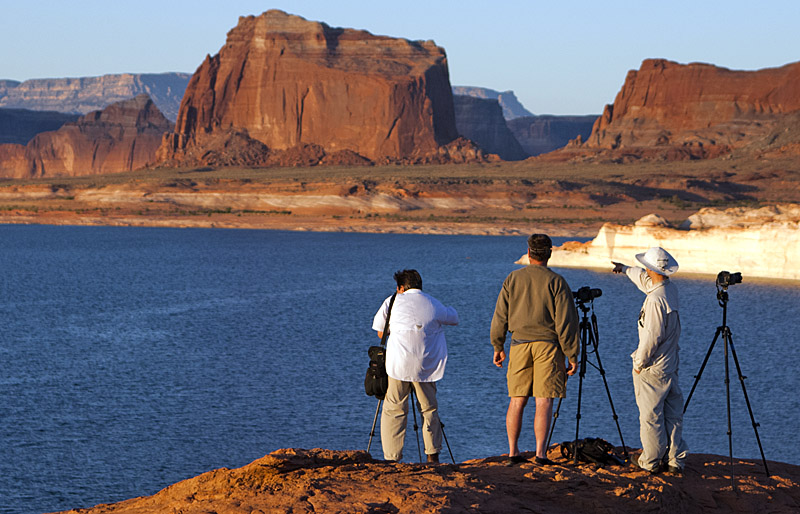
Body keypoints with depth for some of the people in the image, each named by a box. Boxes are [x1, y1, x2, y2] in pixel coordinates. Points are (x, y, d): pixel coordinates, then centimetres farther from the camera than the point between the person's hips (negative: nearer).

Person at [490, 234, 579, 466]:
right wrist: (572, 355, -3)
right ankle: (540, 453, -7)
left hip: (519, 344, 3)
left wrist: (498, 346, 19)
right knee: (544, 402, -3)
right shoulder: (556, 282, -6)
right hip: (548, 345, -3)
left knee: (517, 401, 8)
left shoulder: (513, 279, 4)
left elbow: (500, 316, 8)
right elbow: (566, 322, -8)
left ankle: (513, 452, 7)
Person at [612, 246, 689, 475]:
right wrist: (626, 269, 44)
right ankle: (676, 461, 12)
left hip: (651, 370, -9)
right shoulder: (671, 289, 5)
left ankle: (651, 462, 5)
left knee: (650, 417, 0)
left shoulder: (656, 300, -23)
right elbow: (646, 280, 27)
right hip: (670, 367, 9)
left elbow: (651, 338, -23)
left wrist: (639, 364, -10)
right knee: (672, 415, 10)